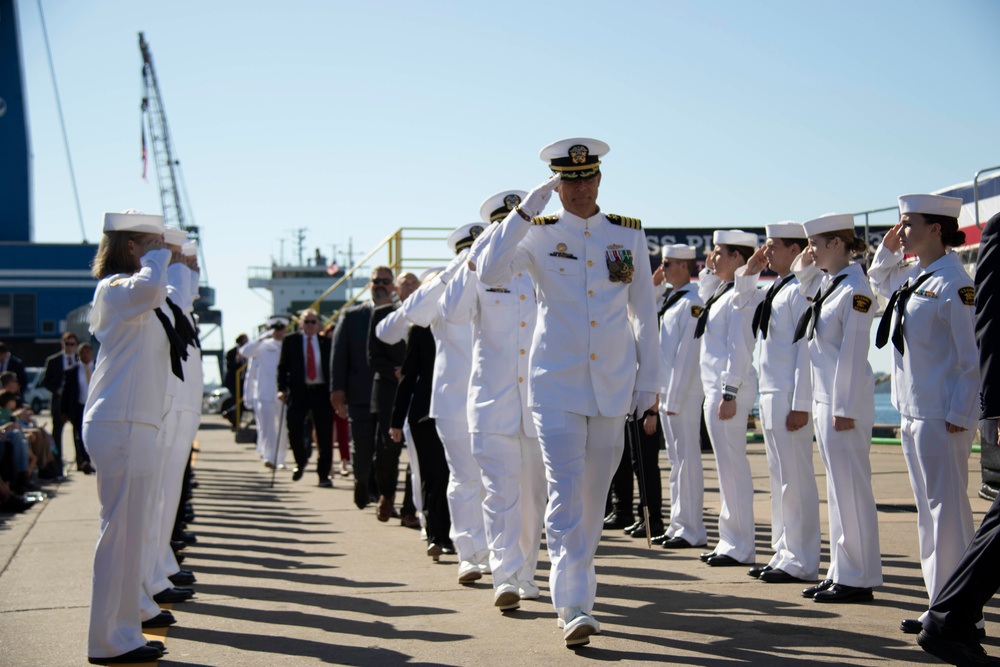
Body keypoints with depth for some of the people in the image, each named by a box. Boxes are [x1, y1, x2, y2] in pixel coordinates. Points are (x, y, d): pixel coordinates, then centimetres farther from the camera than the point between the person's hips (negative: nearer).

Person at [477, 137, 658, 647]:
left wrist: (648, 379, 6)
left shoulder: (629, 234, 6)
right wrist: (524, 212, -20)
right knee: (565, 491, -13)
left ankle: (571, 585, 30)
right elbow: (490, 273, -18)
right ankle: (574, 606, -13)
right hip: (556, 382, -3)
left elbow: (644, 311, 9)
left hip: (613, 384, 3)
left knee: (594, 494, 12)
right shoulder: (539, 234, -1)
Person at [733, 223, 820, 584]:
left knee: (795, 479, -5)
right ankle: (784, 553, 22)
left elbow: (807, 348, -18)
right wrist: (750, 269, 17)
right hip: (770, 393, 10)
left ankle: (801, 563, 1)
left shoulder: (801, 290, -13)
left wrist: (800, 404, -20)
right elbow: (744, 301, 33)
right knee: (779, 477, 14)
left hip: (789, 396, -10)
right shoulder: (775, 290, 15)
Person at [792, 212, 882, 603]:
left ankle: (858, 579, 3)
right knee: (838, 490, 13)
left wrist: (845, 409, -19)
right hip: (824, 399, 9)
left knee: (850, 489, -4)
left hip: (845, 402, -9)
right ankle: (841, 572, 20)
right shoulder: (825, 284, 12)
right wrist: (804, 267, 13)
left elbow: (854, 352, -17)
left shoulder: (854, 289, -14)